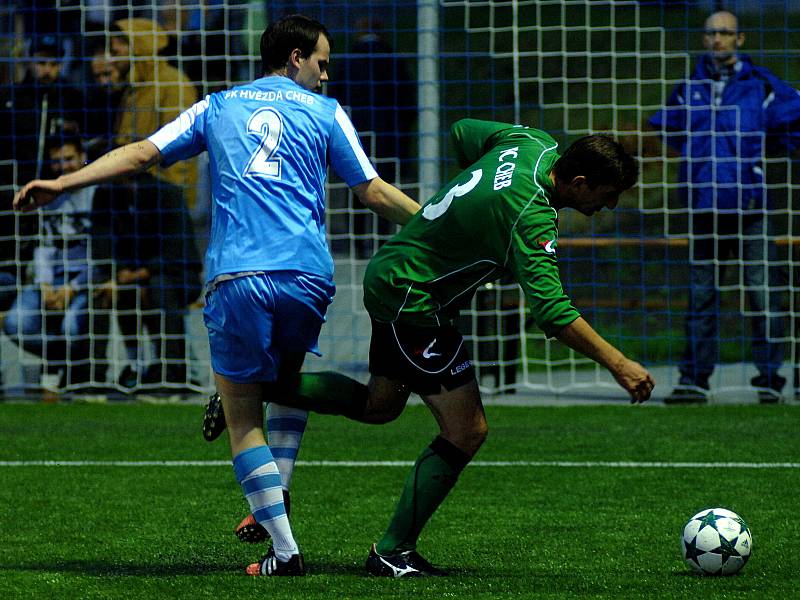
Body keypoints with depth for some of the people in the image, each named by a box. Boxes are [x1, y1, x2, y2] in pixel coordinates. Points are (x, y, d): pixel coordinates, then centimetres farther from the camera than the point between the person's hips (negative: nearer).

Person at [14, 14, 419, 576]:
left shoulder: (218, 107, 19)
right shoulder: (326, 112, 15)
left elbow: (141, 153, 12)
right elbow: (375, 193, 13)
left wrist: (63, 182, 15)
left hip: (236, 277, 0)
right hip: (308, 275, 1)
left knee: (242, 415, 6)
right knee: (287, 379, 28)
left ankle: (285, 548, -2)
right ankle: (276, 495, 12)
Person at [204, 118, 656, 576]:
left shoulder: (532, 143, -5)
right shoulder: (532, 216, -31)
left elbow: (462, 133, 14)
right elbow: (552, 310, -37)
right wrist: (618, 363, -37)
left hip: (392, 277, 10)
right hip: (414, 303, -10)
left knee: (377, 406, 27)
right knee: (466, 430, -8)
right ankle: (394, 553, 0)